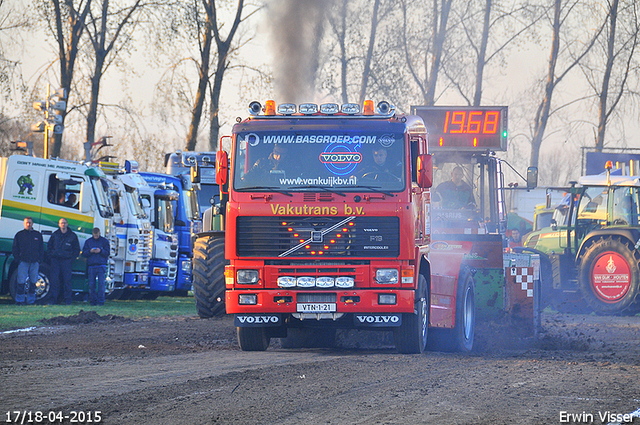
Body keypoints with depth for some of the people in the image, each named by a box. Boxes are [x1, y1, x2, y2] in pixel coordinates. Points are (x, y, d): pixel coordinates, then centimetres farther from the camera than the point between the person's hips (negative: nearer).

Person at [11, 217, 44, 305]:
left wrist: (39, 260, 3)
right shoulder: (19, 235, 7)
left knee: (33, 282, 4)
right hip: (23, 262, -2)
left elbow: (41, 249, 14)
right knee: (21, 282, -9)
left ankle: (31, 300, 11)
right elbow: (15, 249, 8)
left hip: (35, 262, 2)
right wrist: (18, 260, -3)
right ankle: (20, 300, -5)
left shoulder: (38, 235, 12)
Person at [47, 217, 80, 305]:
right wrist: (50, 256, 7)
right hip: (55, 260, 1)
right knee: (54, 280, -3)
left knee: (67, 280, -3)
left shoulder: (72, 236, 7)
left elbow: (77, 249, 12)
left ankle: (67, 299, 2)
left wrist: (72, 258, 1)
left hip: (67, 261, -1)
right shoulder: (55, 235, 11)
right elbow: (49, 246, 19)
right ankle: (53, 299, 0)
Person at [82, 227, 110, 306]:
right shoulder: (88, 241, 12)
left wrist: (100, 251, -14)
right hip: (91, 266, 2)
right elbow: (84, 254, 9)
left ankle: (100, 301, -5)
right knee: (91, 285, 1)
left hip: (101, 266, -2)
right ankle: (93, 301, 8)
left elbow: (107, 253, 4)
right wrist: (90, 251, -10)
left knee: (101, 284, -8)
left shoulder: (104, 241, 7)